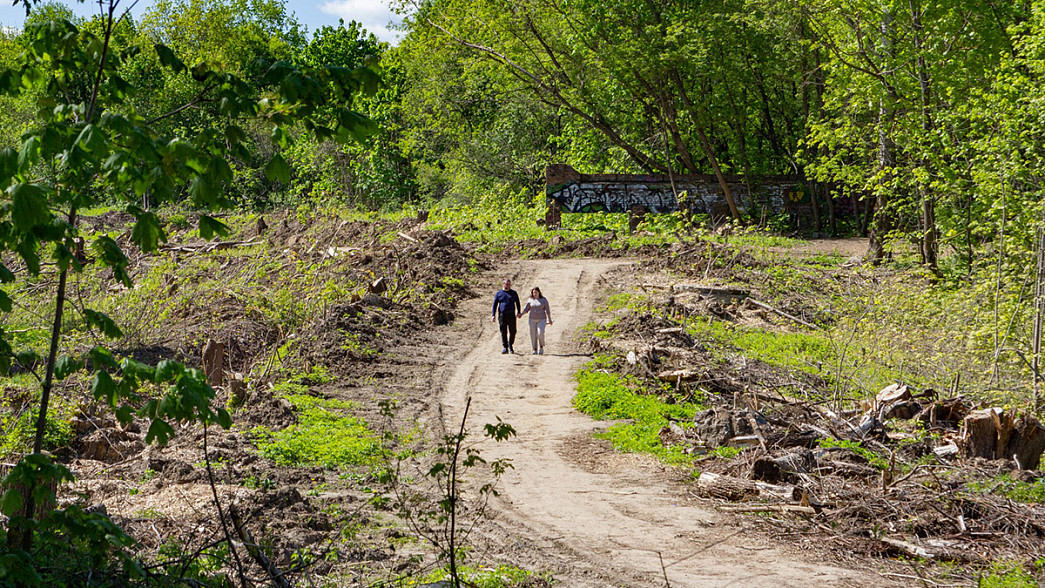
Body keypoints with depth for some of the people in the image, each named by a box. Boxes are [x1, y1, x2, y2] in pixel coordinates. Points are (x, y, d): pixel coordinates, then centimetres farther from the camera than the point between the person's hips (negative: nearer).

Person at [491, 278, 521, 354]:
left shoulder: (513, 293, 10)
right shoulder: (499, 293, 9)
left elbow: (517, 303, 11)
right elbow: (495, 304, 9)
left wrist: (519, 313, -4)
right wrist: (493, 315, 0)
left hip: (511, 315, 1)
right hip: (502, 315, 0)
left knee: (512, 332, 2)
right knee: (503, 332, -4)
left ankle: (511, 346, 21)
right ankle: (505, 348, -1)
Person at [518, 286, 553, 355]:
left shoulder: (544, 300, -3)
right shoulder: (530, 300, 3)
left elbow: (547, 310, -1)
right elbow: (526, 309, 6)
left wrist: (549, 319, -4)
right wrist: (521, 314, -12)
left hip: (542, 319, -2)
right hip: (532, 319, 2)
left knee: (540, 333, -18)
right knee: (533, 335, -1)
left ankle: (541, 347, 4)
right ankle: (535, 350, 8)